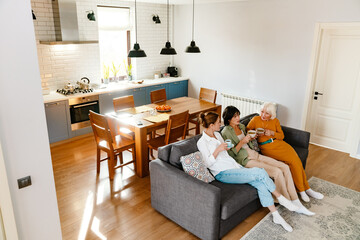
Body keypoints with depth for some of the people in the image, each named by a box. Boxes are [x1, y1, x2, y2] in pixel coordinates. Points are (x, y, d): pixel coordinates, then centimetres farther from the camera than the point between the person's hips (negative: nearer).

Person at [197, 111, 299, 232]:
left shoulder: (217, 134, 14)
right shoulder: (202, 142, -11)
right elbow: (208, 163, -15)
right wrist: (217, 150, -27)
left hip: (233, 166, 8)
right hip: (223, 173, -7)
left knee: (260, 183, -14)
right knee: (260, 172, -20)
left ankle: (276, 216, -4)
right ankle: (280, 198, 2)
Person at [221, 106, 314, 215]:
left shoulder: (241, 126, 16)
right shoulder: (226, 132, -9)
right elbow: (231, 154, -14)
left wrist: (252, 137, 6)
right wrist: (242, 142, -20)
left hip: (255, 154, 8)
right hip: (245, 160, -8)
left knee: (285, 167, -9)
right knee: (277, 172, -22)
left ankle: (297, 204, -5)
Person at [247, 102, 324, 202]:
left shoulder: (275, 121, 10)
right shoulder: (255, 120, -2)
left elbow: (281, 136, 11)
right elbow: (247, 130, 4)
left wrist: (272, 133, -8)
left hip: (278, 143, 5)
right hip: (266, 147, -5)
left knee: (295, 159, -19)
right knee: (293, 160, -21)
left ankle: (306, 189, -6)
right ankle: (302, 190, -9)